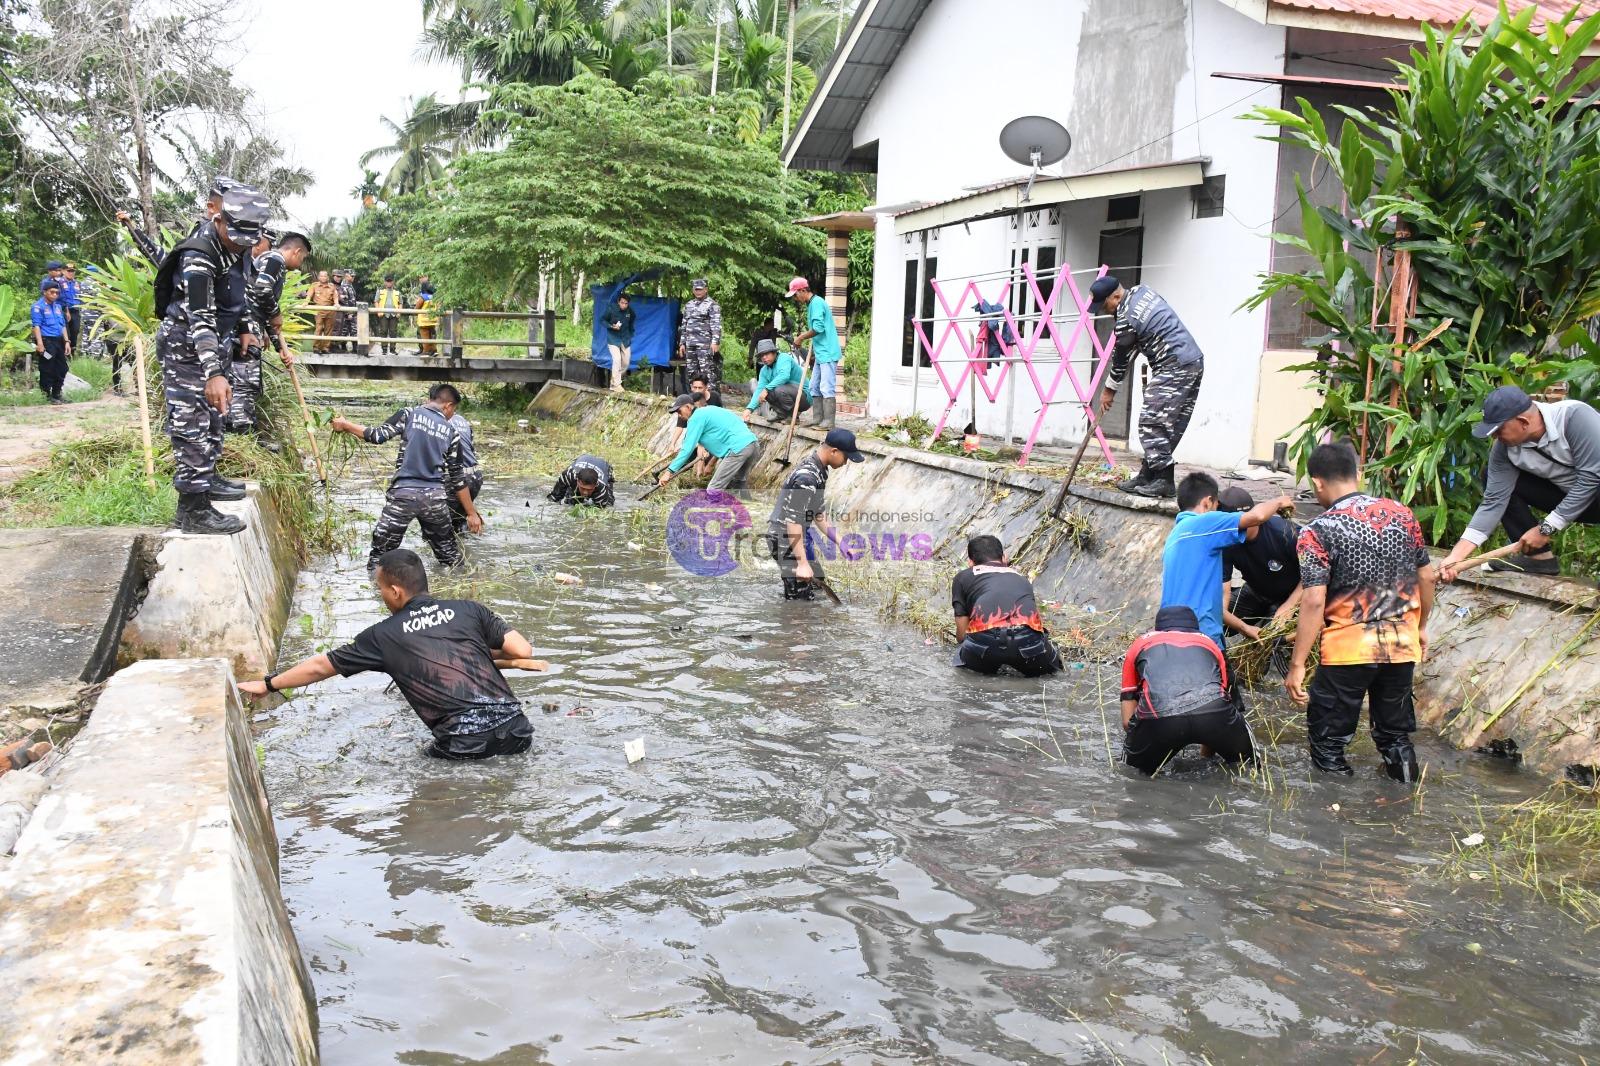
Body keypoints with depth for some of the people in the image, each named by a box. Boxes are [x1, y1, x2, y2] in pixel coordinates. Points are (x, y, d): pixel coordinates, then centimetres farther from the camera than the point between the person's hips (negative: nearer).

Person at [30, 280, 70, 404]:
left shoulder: (58, 306, 18)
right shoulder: (38, 306, -4)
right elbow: (36, 325, -12)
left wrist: (66, 341, 12)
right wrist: (40, 343, -21)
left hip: (59, 341, 7)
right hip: (46, 341, -7)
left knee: (61, 369, 10)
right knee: (47, 370, -3)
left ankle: (56, 395, 20)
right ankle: (47, 396, 4)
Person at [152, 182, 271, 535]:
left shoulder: (232, 243, -2)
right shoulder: (198, 258, -29)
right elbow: (199, 318, -37)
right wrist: (214, 373, -46)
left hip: (209, 340, 9)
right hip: (184, 344, -9)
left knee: (212, 414, 20)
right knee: (191, 423, -10)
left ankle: (207, 478, 36)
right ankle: (193, 509, -10)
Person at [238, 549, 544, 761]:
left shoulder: (384, 636, 8)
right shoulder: (469, 610, 12)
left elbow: (319, 667, 20)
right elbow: (522, 650, 7)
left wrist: (267, 684, 34)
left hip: (464, 745, -2)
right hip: (513, 728, 3)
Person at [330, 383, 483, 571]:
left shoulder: (409, 414, 4)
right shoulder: (452, 433, 11)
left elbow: (378, 435, -5)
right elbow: (456, 479, 12)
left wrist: (345, 425, 9)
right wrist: (471, 513, 18)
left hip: (403, 494, -2)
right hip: (434, 497, 2)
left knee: (380, 555, 7)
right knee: (450, 555, 18)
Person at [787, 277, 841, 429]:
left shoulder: (817, 303, -13)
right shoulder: (812, 304, 17)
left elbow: (818, 328, -21)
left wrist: (801, 338, -10)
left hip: (827, 353, -11)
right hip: (820, 353, 11)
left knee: (827, 388, -11)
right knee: (815, 387, 12)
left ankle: (828, 422, -12)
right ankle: (817, 419, 15)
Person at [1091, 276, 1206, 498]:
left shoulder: (1126, 320, -14)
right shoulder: (1141, 290, 11)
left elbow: (1122, 359, -2)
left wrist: (1109, 390, 13)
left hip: (1173, 367, -10)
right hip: (1195, 362, 10)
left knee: (1152, 423, -9)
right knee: (1170, 426, 9)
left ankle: (1164, 481, -12)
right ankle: (1147, 476, 14)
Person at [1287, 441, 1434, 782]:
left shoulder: (1318, 532, -13)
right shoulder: (1402, 514, 3)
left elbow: (1314, 602, -18)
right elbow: (1426, 578, 9)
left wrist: (1297, 665, -14)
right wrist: (1420, 627, 24)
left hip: (1348, 649, -5)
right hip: (1403, 645, 5)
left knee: (1328, 741, 9)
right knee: (1395, 732, 22)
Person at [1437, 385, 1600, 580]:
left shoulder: (1574, 416, -28)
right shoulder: (1504, 447, -13)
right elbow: (1494, 501, -13)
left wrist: (1546, 528, -24)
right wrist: (1456, 556, -20)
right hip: (1564, 497, 6)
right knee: (1492, 479, -5)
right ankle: (1539, 556, -2)